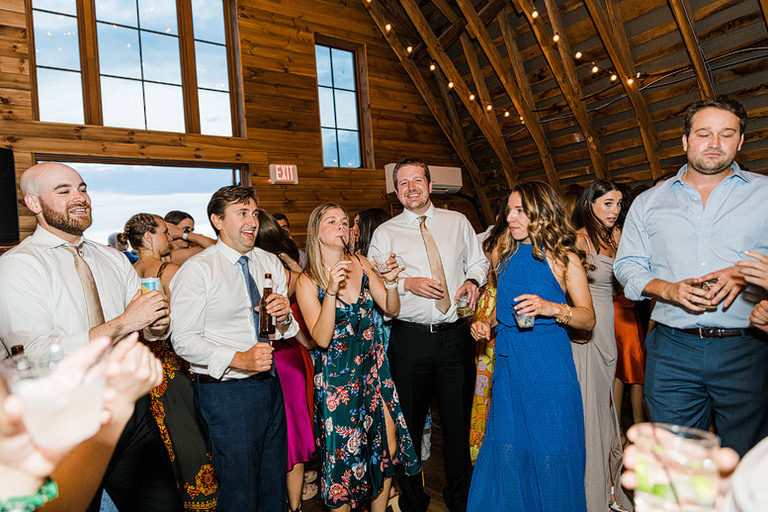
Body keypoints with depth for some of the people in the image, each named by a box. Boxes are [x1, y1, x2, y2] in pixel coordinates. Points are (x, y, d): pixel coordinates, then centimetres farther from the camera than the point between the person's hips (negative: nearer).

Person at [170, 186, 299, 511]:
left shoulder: (270, 264, 8)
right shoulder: (197, 270, -9)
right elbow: (184, 341, -14)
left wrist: (283, 316, -12)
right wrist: (238, 359, -25)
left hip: (270, 384, 6)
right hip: (225, 391, -5)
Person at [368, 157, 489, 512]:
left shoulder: (457, 222, 11)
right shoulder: (385, 233, 4)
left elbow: (478, 262, 17)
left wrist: (473, 281, -4)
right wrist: (407, 284, -15)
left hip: (457, 334, 2)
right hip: (410, 339, -1)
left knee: (459, 419, 13)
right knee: (410, 421, 9)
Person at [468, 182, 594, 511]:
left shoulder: (562, 256, -4)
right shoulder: (507, 255, 11)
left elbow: (588, 318, -6)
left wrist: (552, 308, -22)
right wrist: (487, 324, 5)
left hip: (548, 369, -5)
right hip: (508, 365, 5)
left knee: (550, 456, 5)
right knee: (507, 453, 12)